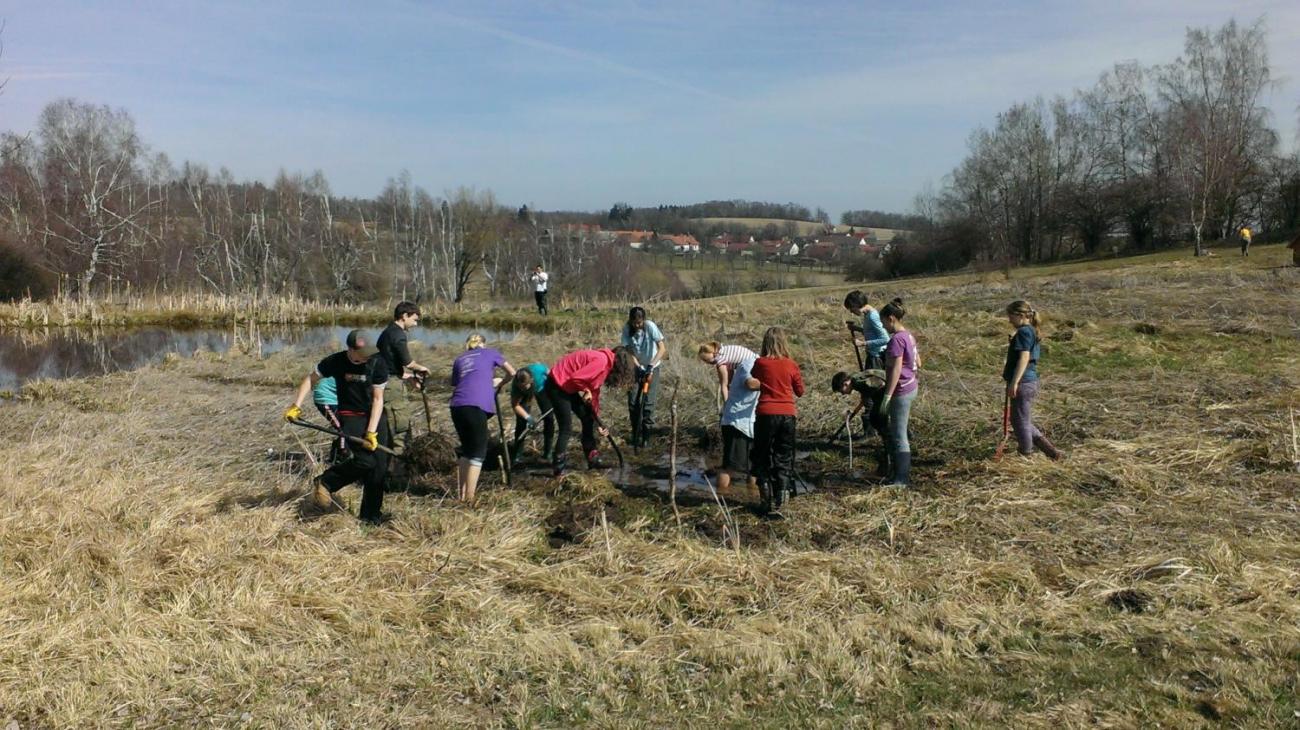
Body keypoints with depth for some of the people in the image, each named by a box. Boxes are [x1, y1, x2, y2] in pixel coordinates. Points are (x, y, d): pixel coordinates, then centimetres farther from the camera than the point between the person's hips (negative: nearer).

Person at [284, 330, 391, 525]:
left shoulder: (377, 364, -12)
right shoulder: (335, 362, -13)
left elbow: (378, 399, -11)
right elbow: (311, 379, 3)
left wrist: (371, 432, -17)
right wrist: (296, 405, -6)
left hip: (375, 416, 2)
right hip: (350, 416, -2)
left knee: (379, 466, -1)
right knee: (365, 460, -21)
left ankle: (371, 515, 13)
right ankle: (325, 482, 3)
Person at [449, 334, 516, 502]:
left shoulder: (459, 359, 27)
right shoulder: (490, 352, 19)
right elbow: (512, 373, 25)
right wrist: (498, 382, 44)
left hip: (456, 406, 5)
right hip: (476, 406, -5)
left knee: (466, 449, 18)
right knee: (478, 452, 2)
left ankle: (462, 494, 19)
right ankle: (469, 497, -3)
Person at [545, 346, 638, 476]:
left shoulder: (605, 364, 10)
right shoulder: (602, 360, -21)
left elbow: (594, 394, 18)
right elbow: (576, 378, -29)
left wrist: (599, 422, 19)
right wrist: (586, 390, -8)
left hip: (569, 387, 10)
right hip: (557, 385, -10)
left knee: (588, 419, 14)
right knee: (566, 427, -8)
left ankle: (592, 458, 22)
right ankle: (558, 467, 1)